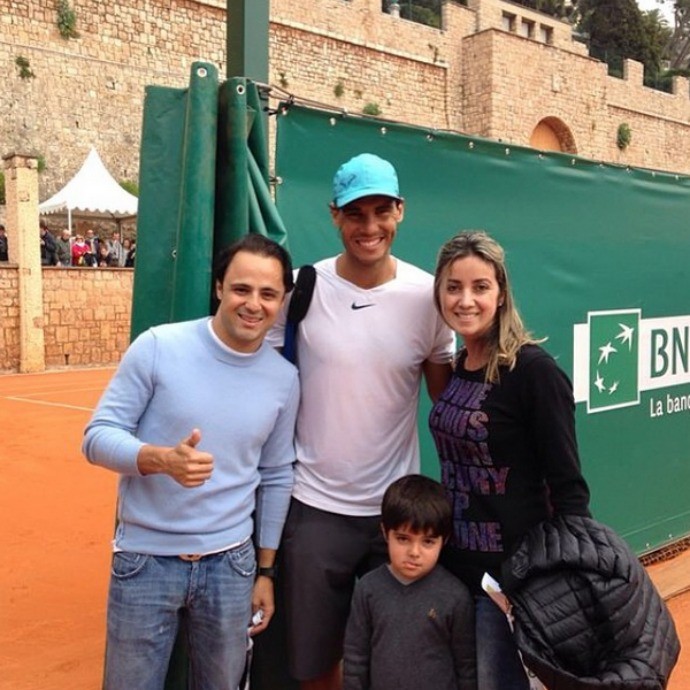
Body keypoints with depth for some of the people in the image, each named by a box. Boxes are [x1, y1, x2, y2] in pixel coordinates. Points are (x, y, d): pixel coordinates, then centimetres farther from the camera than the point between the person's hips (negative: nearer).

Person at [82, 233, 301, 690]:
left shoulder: (284, 379, -1)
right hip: (145, 559, -2)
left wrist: (265, 571, 11)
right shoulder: (158, 347, -11)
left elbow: (276, 477, 8)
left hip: (230, 564, 3)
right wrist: (162, 459, -29)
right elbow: (99, 435, -9)